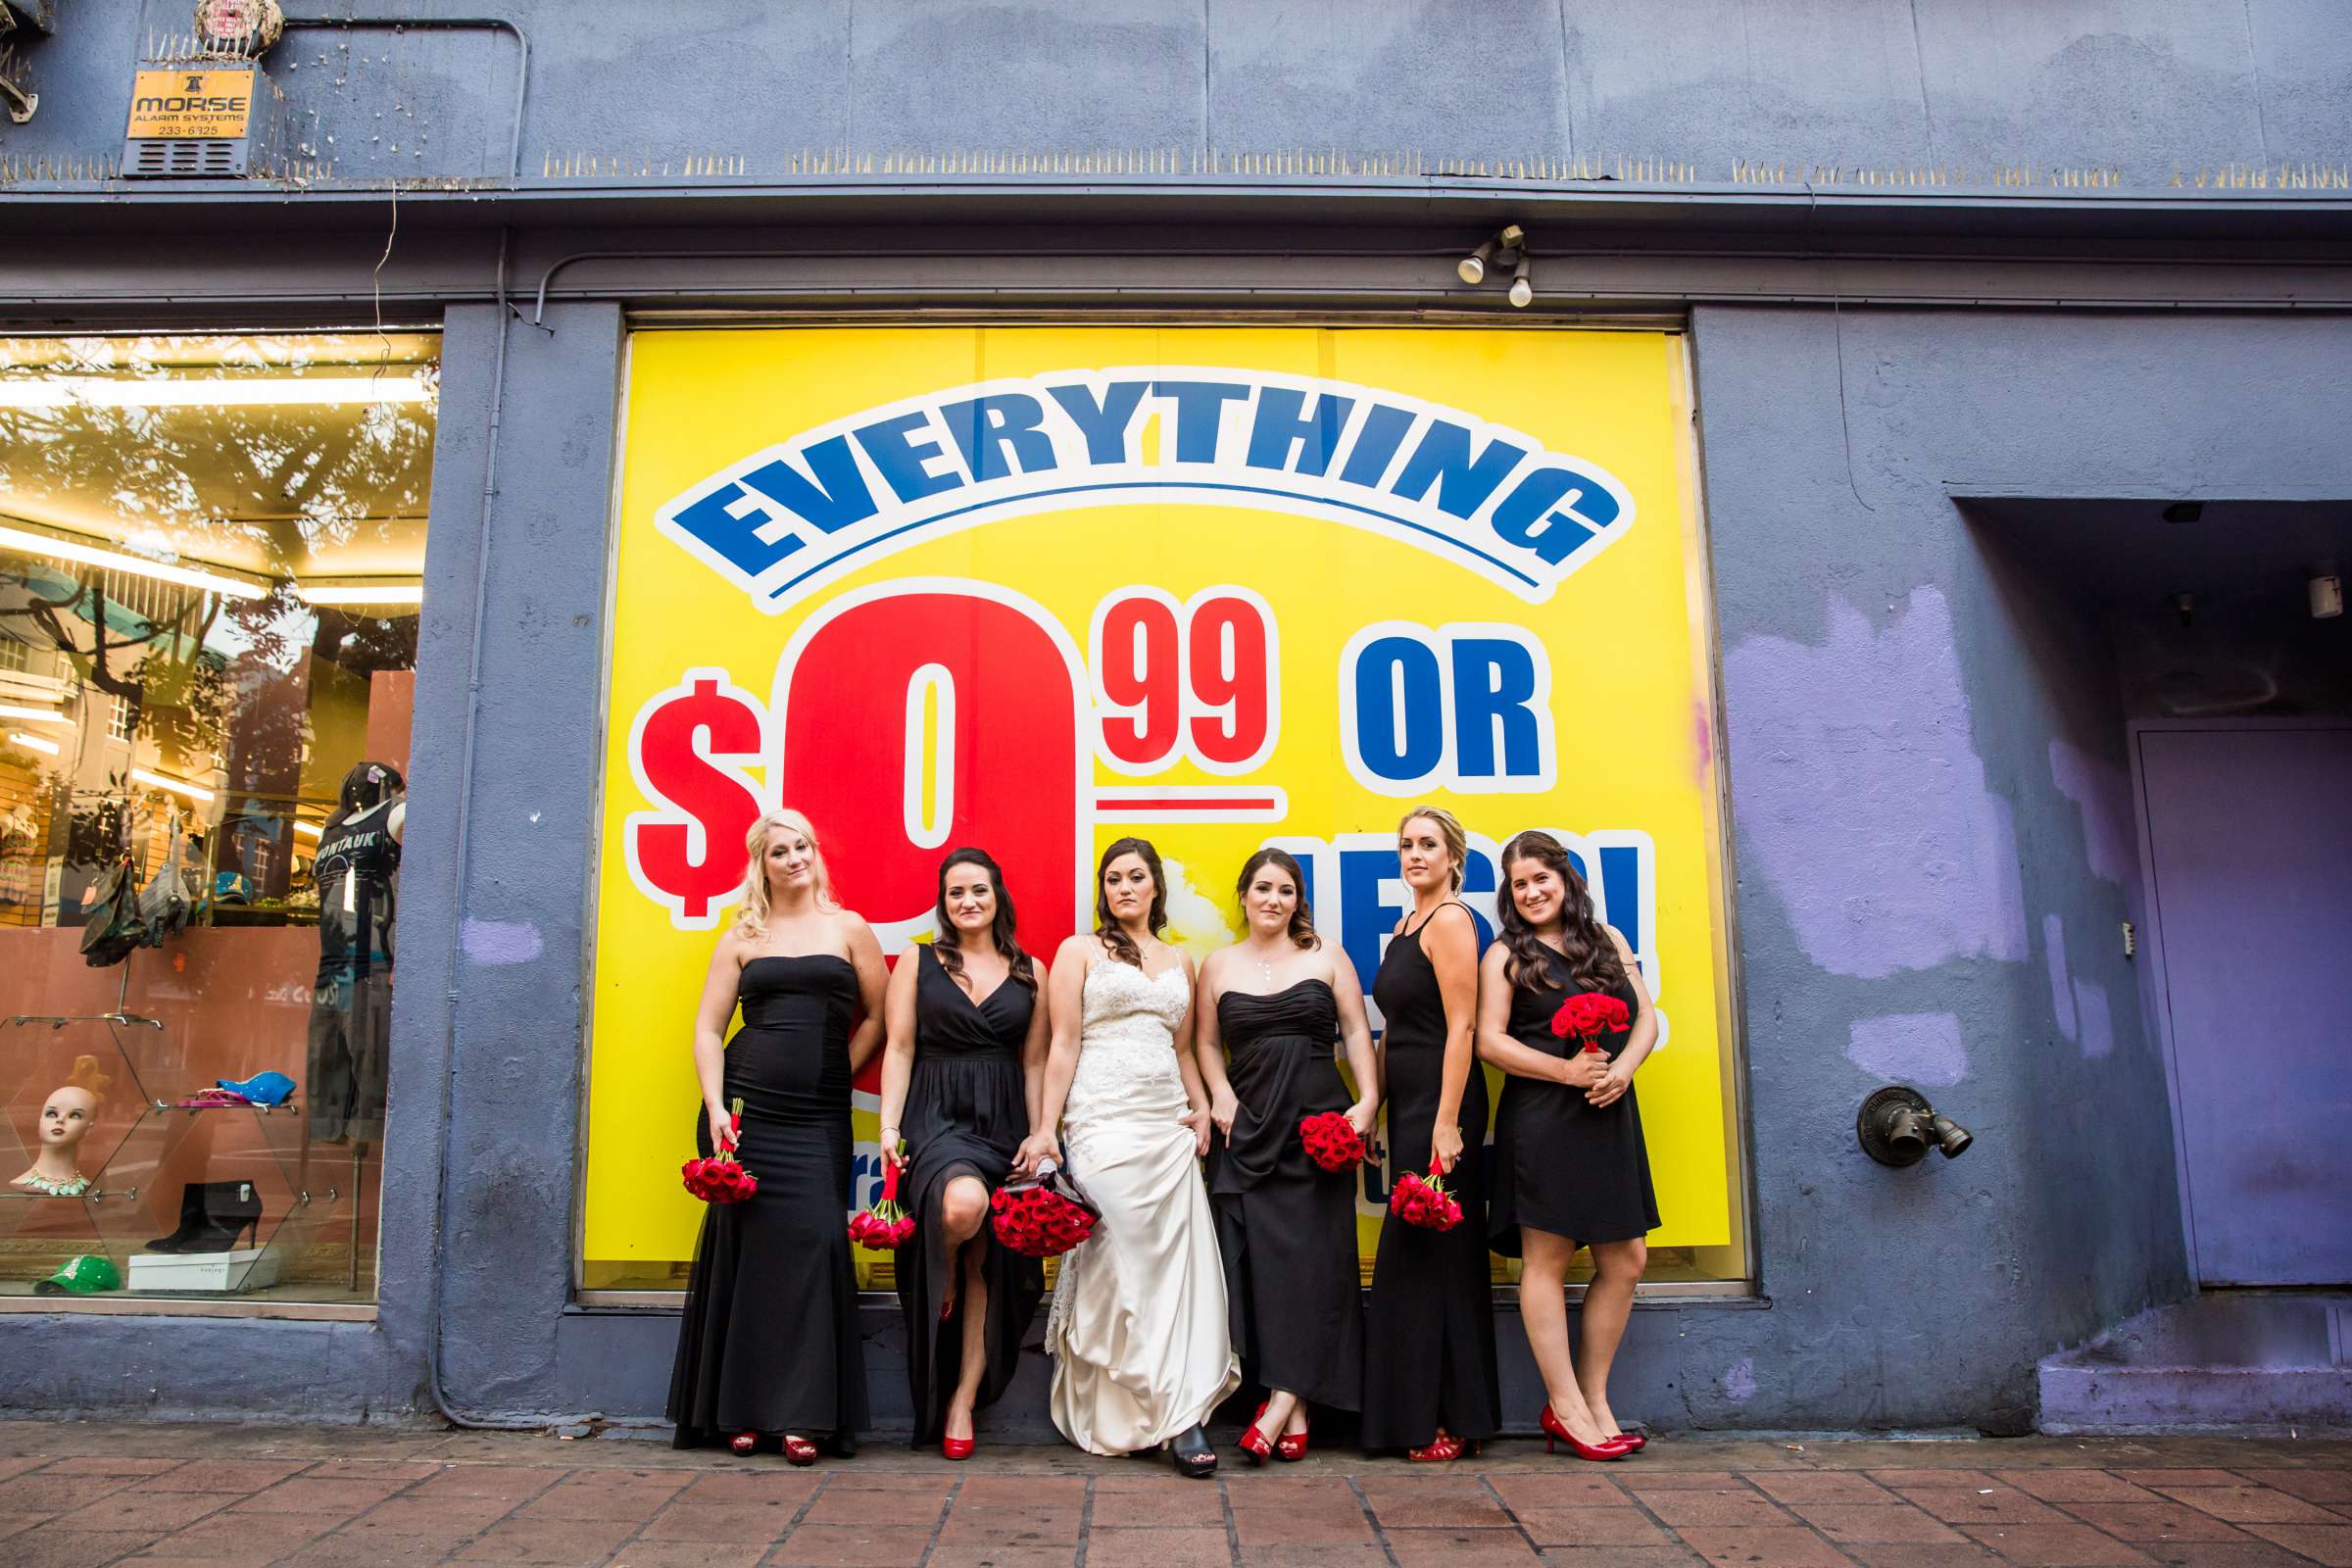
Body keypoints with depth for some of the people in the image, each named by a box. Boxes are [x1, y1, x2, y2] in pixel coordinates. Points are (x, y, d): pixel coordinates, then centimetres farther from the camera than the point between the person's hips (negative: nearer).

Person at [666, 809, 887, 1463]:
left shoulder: (849, 929, 9)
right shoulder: (742, 937, 10)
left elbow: (878, 1016, 10)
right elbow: (707, 1028, 6)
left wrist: (834, 1073, 2)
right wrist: (716, 1108, -6)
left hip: (818, 1116, 0)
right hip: (746, 1107, 1)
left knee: (812, 1242, -9)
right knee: (746, 1245, 1)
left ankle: (804, 1414, -2)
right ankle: (742, 1410, 13)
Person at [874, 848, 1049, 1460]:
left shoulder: (1029, 972, 12)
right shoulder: (917, 962, 9)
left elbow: (1034, 1063, 11)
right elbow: (899, 1049, 4)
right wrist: (889, 1128, -5)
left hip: (1005, 1124, 3)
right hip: (937, 1117, -2)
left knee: (990, 1265, -1)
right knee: (963, 1202, -33)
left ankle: (964, 1399, 10)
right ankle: (943, 1272, 2)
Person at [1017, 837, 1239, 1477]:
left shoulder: (1179, 962, 18)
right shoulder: (1079, 951, 5)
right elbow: (1064, 1044, 0)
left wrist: (1202, 1111, 7)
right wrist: (1045, 1129, -6)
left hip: (1168, 1124, 5)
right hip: (1102, 1122, -4)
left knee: (1179, 1261, -2)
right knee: (1121, 1262, -8)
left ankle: (1179, 1411, 4)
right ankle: (1177, 1414, -2)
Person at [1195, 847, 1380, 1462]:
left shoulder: (1325, 957, 6)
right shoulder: (1219, 965, 10)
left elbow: (1356, 1030, 5)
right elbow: (1207, 1043, 13)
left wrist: (1367, 1100, -6)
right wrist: (1219, 1093, -4)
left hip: (1319, 1123, -1)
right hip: (1247, 1129, 1)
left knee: (1311, 1258, -5)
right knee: (1257, 1259, -3)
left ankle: (1283, 1400, -1)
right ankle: (1296, 1412, 5)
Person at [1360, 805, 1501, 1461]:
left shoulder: (1450, 919, -11)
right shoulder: (1408, 923, 16)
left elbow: (1461, 1026, -17)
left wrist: (1447, 1122, -21)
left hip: (1441, 1099, -9)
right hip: (1408, 1102, 9)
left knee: (1426, 1255, -3)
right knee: (1419, 1255, 12)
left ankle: (1449, 1417, 8)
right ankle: (1423, 1413, 20)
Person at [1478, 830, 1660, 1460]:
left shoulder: (1608, 940, 14)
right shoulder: (1506, 954, 2)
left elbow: (1646, 1018, 12)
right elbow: (1489, 1040, -7)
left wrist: (1621, 1069, -8)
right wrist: (1567, 1070, -16)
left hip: (1610, 1117, 5)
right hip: (1541, 1119, -5)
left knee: (1625, 1260, 7)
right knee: (1547, 1259, -1)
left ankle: (1595, 1398, 20)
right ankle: (1566, 1406, 9)